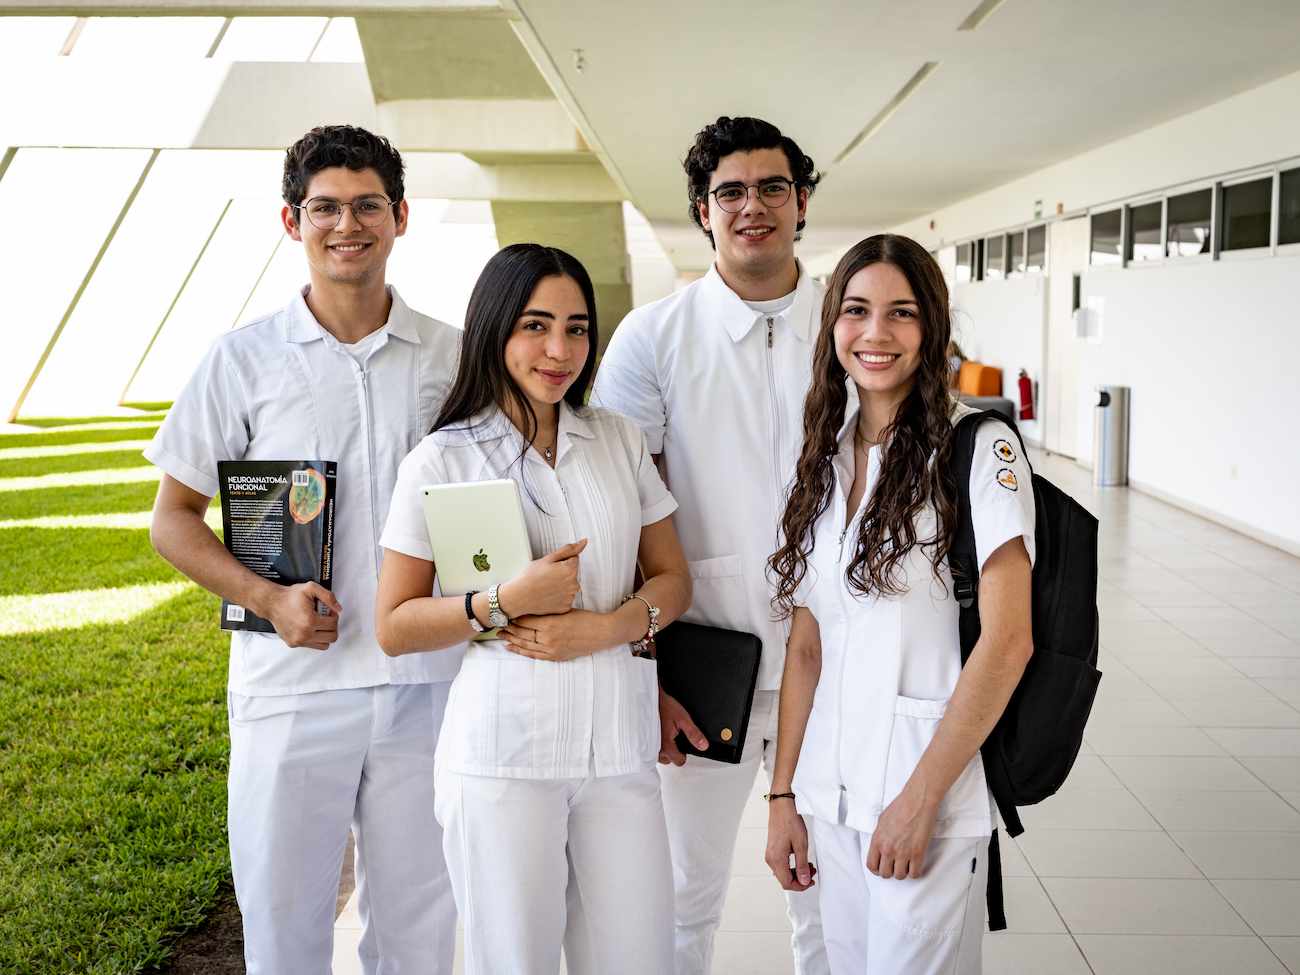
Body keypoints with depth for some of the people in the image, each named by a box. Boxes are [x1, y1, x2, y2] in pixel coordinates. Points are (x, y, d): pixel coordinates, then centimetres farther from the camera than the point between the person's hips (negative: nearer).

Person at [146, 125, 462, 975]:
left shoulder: (453, 356, 5)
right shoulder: (244, 360, 0)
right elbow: (173, 518, 3)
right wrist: (267, 597, -13)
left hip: (427, 685, 2)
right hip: (292, 688, -1)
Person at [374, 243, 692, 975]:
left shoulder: (619, 440, 9)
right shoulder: (441, 461, -2)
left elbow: (673, 580, 11)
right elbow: (394, 628, -1)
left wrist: (605, 627, -9)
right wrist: (507, 603, -15)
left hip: (621, 743, 3)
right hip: (505, 752, -3)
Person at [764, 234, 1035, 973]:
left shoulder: (979, 449, -10)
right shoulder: (826, 460, 8)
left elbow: (1007, 644, -15)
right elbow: (806, 647, 9)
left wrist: (920, 799, -16)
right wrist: (784, 794, 7)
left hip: (932, 791, -5)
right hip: (833, 792, 6)